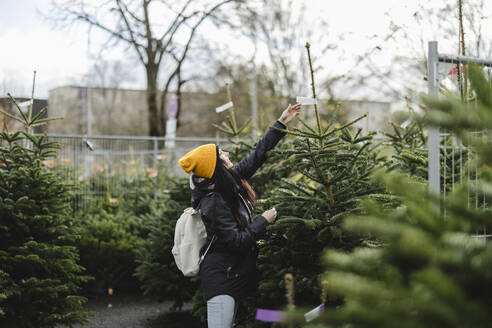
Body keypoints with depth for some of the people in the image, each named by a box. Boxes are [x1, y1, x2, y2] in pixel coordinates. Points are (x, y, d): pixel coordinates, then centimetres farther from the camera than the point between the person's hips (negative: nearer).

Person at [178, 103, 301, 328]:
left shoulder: (231, 180, 2)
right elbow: (237, 242, -24)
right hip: (220, 277, -10)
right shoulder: (214, 203, -23)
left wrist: (281, 124, 13)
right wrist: (264, 221, -12)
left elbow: (257, 155, 12)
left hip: (234, 273, 10)